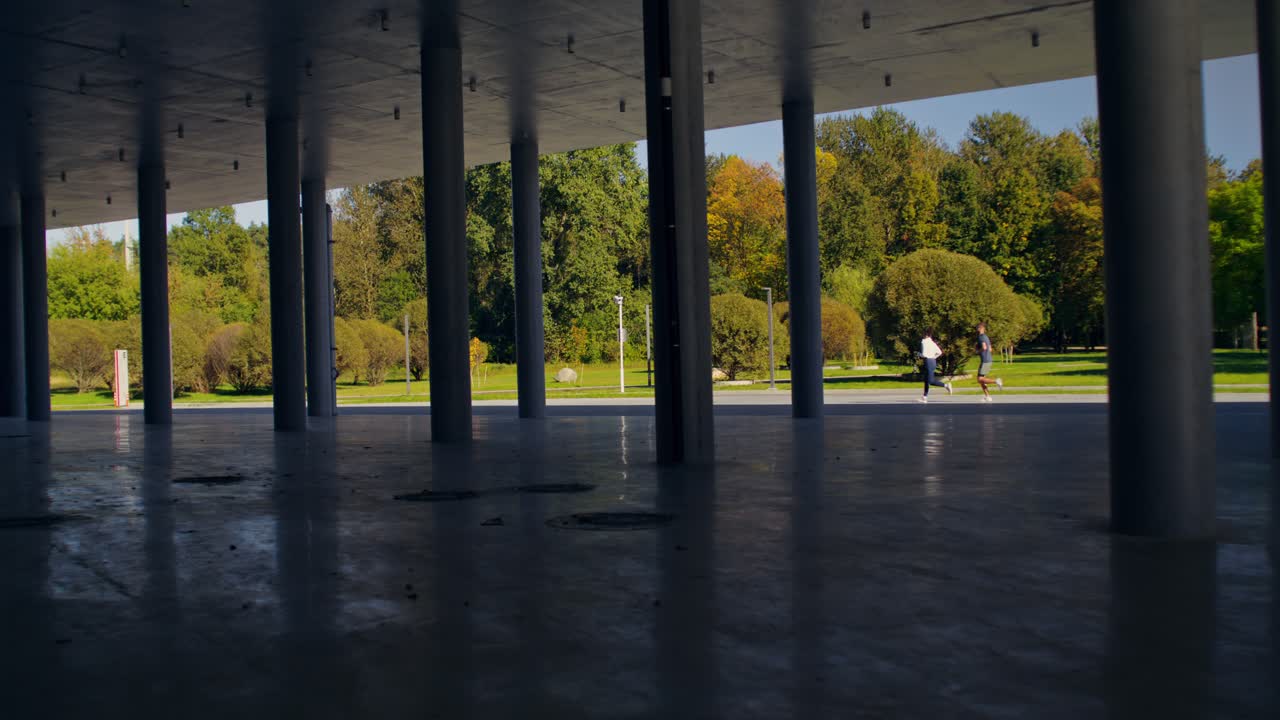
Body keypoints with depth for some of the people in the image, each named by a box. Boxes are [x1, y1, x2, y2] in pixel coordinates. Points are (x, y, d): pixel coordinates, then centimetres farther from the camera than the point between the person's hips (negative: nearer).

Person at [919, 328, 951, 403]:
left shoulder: (924, 342, -12)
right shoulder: (932, 343, 11)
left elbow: (924, 354, -19)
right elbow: (940, 352, 14)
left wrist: (919, 354, 0)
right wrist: (934, 357, 15)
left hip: (928, 362, -9)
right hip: (933, 361, 9)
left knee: (931, 381, -8)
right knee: (926, 380, 13)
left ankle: (946, 385, -17)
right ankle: (925, 397, 15)